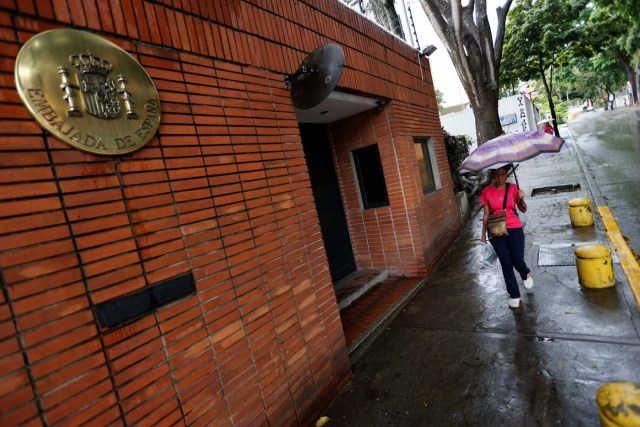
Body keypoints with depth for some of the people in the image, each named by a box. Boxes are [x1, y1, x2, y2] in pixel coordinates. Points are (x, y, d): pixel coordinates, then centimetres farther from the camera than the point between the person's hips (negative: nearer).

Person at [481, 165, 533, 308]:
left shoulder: (513, 188, -1)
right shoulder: (486, 192, -2)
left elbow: (523, 210, 4)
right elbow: (486, 214, 4)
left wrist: (522, 199, -16)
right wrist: (483, 233, 5)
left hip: (515, 229, 0)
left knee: (518, 261, -3)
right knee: (506, 264, 5)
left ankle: (526, 274, 37)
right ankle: (514, 295, 22)